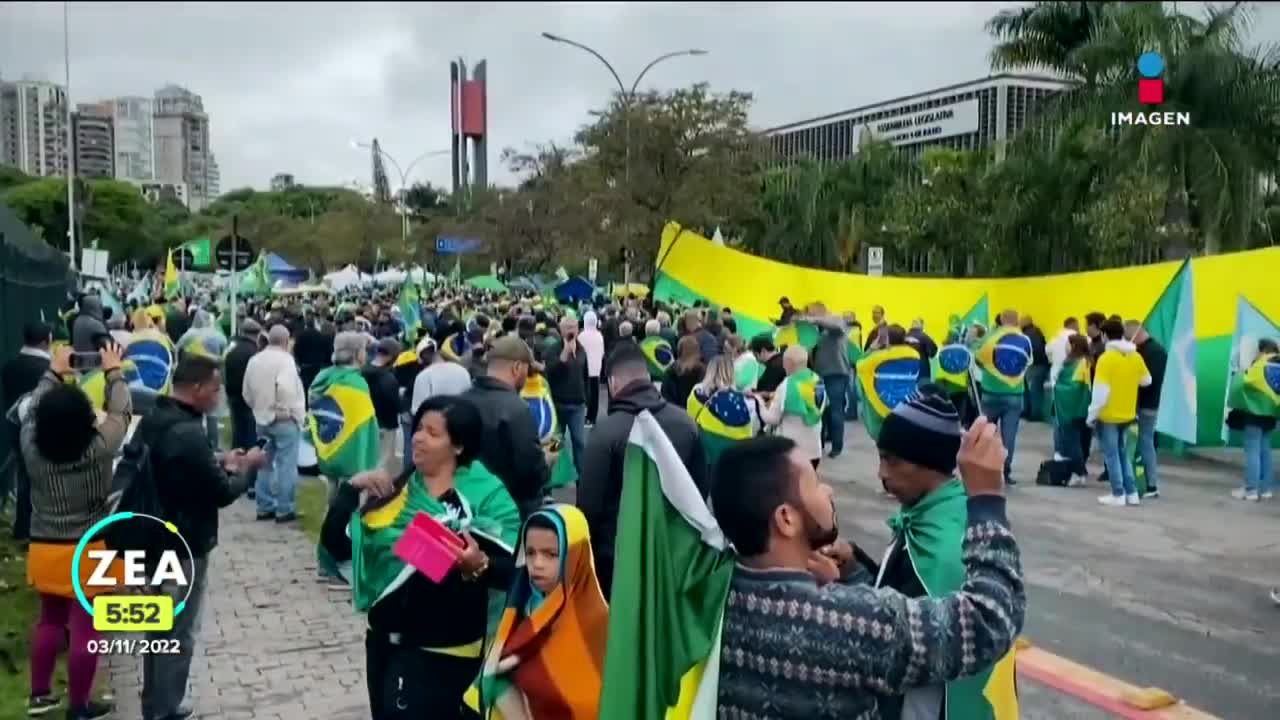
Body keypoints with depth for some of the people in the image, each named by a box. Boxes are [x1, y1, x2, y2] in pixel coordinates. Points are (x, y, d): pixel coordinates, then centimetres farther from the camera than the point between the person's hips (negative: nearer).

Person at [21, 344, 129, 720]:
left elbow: (33, 409, 8)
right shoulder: (99, 448, -19)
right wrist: (114, 372, 8)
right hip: (90, 552, -5)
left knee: (50, 620, 22)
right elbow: (121, 411, -5)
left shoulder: (32, 448, -10)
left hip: (45, 549, 5)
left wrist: (53, 372, 19)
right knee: (85, 629, 5)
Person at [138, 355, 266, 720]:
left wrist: (221, 464, 8)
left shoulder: (151, 421, 3)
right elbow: (223, 493, -20)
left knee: (159, 629, 21)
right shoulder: (187, 433, -27)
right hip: (184, 548, -9)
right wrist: (246, 467, -3)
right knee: (178, 636, 5)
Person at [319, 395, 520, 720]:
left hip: (444, 650, -6)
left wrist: (479, 565, -35)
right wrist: (351, 489, -9)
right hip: (385, 639, 6)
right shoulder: (394, 489, 5)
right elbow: (336, 546, 2)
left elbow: (511, 572, -16)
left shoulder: (486, 495, -10)